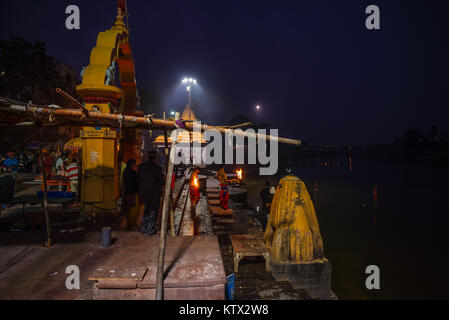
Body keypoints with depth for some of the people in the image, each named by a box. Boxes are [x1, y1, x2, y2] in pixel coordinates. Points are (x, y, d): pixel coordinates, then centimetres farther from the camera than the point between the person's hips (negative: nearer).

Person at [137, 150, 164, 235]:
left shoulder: (140, 167, -5)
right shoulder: (157, 168, -17)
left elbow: (138, 180, 2)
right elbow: (162, 182, -11)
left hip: (144, 192, 4)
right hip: (155, 192, -4)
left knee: (146, 208, 22)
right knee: (153, 210, 11)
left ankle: (144, 229, 26)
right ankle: (150, 230, 15)